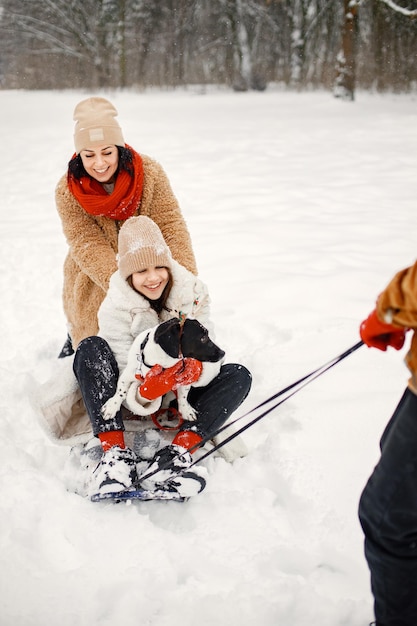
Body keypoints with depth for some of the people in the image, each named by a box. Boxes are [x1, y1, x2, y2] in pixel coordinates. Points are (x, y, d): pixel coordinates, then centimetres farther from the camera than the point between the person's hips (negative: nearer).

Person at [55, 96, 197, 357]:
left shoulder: (149, 173, -18)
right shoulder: (68, 191, -18)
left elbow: (171, 227, -20)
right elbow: (88, 247, -24)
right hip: (95, 284, 0)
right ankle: (76, 339, 39)